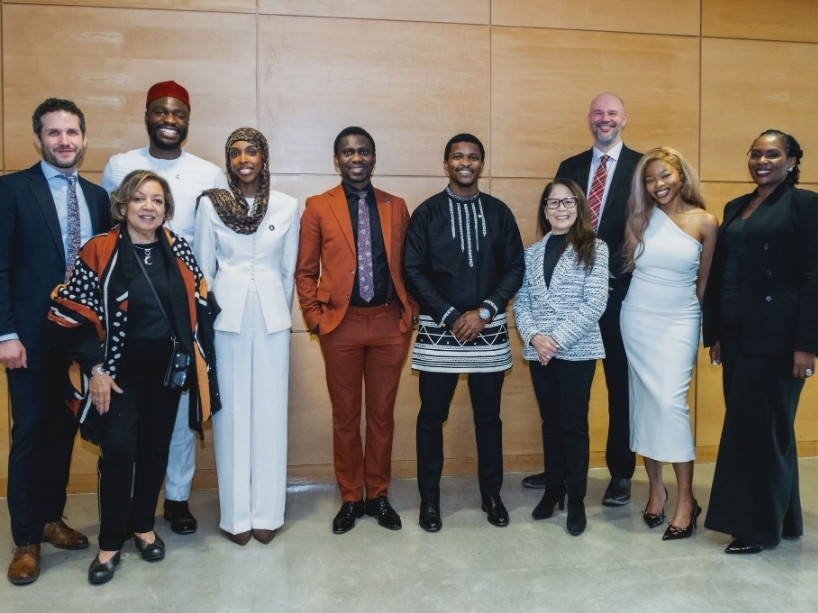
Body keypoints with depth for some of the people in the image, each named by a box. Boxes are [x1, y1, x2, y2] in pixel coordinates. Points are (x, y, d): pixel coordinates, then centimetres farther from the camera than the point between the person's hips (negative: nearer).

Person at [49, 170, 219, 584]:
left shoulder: (178, 250, 2)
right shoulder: (99, 252, -9)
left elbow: (197, 304, 9)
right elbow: (75, 314, -9)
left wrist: (195, 357, 2)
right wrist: (95, 368, -13)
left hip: (168, 367, 4)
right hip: (119, 369, -3)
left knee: (156, 448, 10)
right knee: (119, 449, -7)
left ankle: (143, 526, 28)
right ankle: (110, 543, 9)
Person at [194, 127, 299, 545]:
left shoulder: (287, 206, 2)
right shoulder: (210, 205, 0)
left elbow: (288, 270, 8)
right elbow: (202, 270, 4)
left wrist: (282, 315, 11)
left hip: (272, 317, 1)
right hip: (227, 316, -1)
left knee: (270, 412, 5)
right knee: (232, 413, 4)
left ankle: (266, 512, 18)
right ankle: (236, 515, 17)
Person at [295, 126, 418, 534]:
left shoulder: (396, 207, 8)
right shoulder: (318, 207, 2)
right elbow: (305, 272, 3)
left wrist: (411, 312, 3)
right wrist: (315, 319, -3)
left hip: (389, 324, 2)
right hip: (341, 325, -1)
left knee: (382, 414, 10)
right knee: (345, 417, 9)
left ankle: (378, 495, 26)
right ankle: (350, 498, 24)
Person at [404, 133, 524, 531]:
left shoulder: (499, 212, 7)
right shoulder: (427, 212, 2)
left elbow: (515, 268, 3)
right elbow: (413, 270, -4)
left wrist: (484, 311, -9)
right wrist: (449, 316, -11)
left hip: (489, 331, 2)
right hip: (438, 331, -1)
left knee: (488, 416, 10)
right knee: (432, 416, 5)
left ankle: (491, 494, 27)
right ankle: (429, 498, 21)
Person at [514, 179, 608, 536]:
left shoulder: (594, 248, -2)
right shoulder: (532, 252, 9)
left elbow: (595, 303, -10)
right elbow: (521, 301, 5)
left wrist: (558, 338, -16)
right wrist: (533, 336, -12)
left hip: (578, 350, -3)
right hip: (538, 351, 4)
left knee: (574, 423, 3)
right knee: (550, 420, 14)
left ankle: (576, 498, 17)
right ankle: (553, 489, 27)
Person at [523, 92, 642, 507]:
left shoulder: (642, 167, 1)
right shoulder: (569, 168, 12)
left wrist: (610, 273, -14)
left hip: (620, 291, -3)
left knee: (620, 384, 7)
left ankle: (620, 473, 20)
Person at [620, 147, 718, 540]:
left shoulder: (704, 222, -2)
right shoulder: (642, 217, 2)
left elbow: (704, 281, 4)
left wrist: (710, 329, 6)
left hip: (679, 321, -2)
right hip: (638, 318, 2)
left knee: (671, 401, -11)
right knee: (644, 402, 5)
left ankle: (686, 499, 0)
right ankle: (655, 488, 18)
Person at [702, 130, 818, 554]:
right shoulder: (735, 207, 15)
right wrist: (714, 333, 10)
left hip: (778, 336, -7)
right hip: (737, 335, 7)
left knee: (763, 427, -1)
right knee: (746, 427, 11)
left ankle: (760, 525, 12)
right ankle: (779, 518, 26)